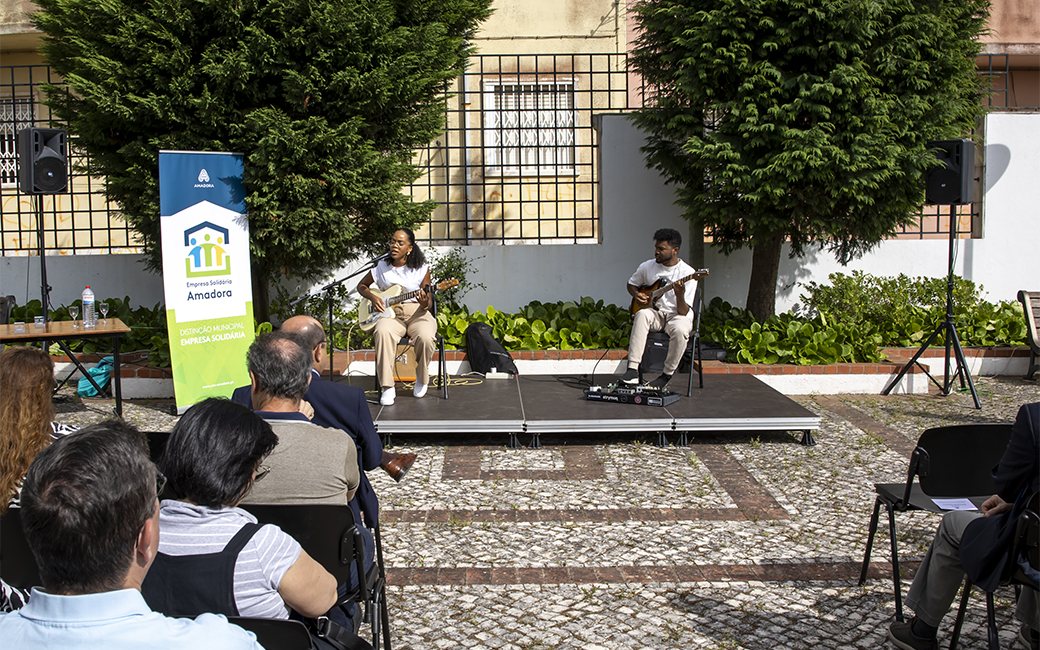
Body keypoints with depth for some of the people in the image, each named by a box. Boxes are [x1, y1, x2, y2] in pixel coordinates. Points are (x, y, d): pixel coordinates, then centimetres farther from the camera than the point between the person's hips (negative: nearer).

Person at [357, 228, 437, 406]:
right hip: (391, 314, 1)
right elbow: (361, 285, 20)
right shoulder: (382, 267, 7)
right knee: (383, 332, -35)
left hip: (417, 313, -1)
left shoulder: (421, 269, 2)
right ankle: (387, 388, -29)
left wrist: (424, 304, -25)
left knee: (425, 337, -34)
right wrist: (372, 297, -1)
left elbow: (427, 302, 0)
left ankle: (421, 380, -3)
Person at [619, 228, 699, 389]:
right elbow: (631, 283, 22)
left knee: (680, 330, -38)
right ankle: (633, 370, -38)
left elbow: (683, 312, -17)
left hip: (678, 316, -3)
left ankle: (667, 375, -17)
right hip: (655, 313, 3)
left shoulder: (687, 273, -14)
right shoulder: (647, 267, 1)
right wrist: (636, 295, 0)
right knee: (642, 315, -33)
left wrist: (680, 296, -37)